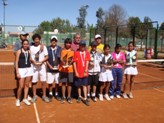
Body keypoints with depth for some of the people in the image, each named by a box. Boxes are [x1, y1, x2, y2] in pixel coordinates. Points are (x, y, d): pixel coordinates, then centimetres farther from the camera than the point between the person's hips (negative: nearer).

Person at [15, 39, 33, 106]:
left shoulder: (29, 51, 7)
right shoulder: (19, 51, -5)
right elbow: (16, 62, -5)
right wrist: (17, 72, -10)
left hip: (29, 69, 4)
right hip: (21, 70, -4)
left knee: (27, 85, 10)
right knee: (21, 86, -3)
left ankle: (25, 99, 23)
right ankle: (18, 99, 16)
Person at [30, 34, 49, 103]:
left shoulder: (43, 47, 4)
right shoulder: (31, 47, 5)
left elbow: (46, 57, 1)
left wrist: (42, 61, -15)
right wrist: (34, 62, -16)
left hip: (42, 66, 0)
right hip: (34, 67, 1)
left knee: (43, 81, -1)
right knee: (34, 82, 5)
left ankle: (44, 96, 12)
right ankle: (34, 96, 18)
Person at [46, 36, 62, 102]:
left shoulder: (59, 48, 1)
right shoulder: (47, 48, 0)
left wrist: (59, 65, -8)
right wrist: (49, 65, -9)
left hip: (57, 68, 1)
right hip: (50, 68, 0)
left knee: (57, 82, 7)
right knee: (50, 82, 4)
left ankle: (56, 94, 24)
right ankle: (50, 94, 21)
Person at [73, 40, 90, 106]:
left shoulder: (87, 53, 3)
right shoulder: (76, 53, -3)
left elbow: (87, 62, 0)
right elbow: (74, 63, -3)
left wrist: (86, 71, -7)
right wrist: (76, 72, -8)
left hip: (85, 72, 1)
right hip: (78, 72, -1)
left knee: (85, 85, 4)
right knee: (79, 85, 10)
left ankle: (85, 98, 7)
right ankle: (79, 97, 26)